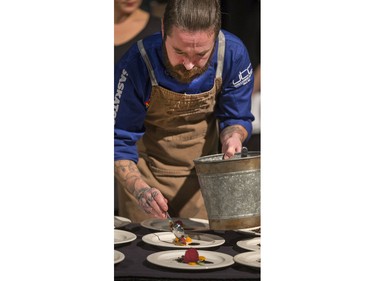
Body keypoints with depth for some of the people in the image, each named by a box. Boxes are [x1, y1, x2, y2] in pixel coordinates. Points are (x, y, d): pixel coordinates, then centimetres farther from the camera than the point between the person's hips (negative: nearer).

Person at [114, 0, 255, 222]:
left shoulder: (233, 54, -23)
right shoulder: (137, 64, -30)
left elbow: (236, 119, -7)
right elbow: (120, 140, -21)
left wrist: (232, 138, -30)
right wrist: (138, 187, -37)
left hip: (201, 171, 2)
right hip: (146, 172, -2)